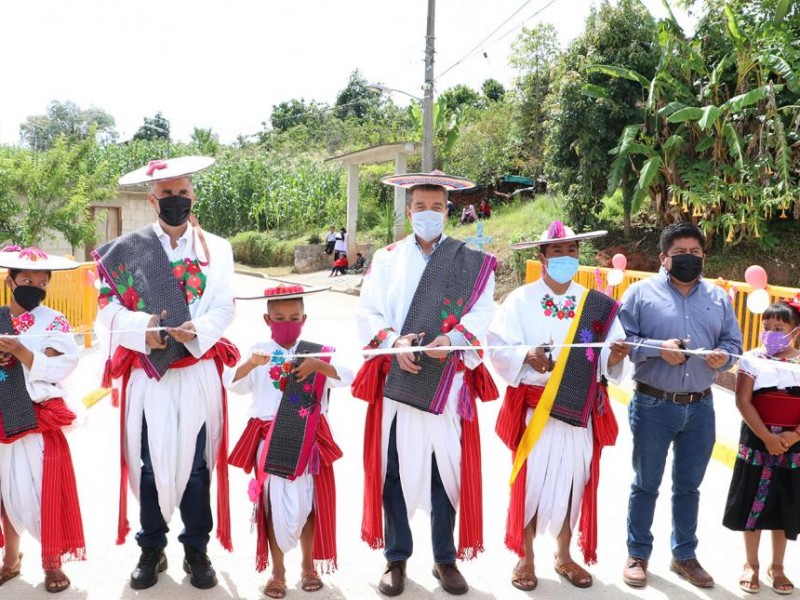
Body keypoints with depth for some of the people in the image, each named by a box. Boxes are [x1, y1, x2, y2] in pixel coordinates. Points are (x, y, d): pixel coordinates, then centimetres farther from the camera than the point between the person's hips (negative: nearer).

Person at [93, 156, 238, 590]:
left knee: (196, 462, 7)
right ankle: (152, 549, 23)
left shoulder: (216, 249, 5)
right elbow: (109, 308, -2)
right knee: (149, 462, 8)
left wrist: (195, 333, -22)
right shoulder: (127, 249, 4)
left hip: (197, 374, 0)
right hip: (146, 374, 0)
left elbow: (223, 309, -3)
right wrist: (143, 329, -21)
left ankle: (196, 549, 21)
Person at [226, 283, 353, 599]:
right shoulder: (259, 352, 0)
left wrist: (319, 365, -28)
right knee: (274, 504, 5)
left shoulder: (318, 352, 1)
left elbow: (346, 377, -11)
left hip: (307, 439, 1)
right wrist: (250, 364, -30)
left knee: (308, 503, 10)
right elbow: (232, 383, -11)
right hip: (269, 440, -1)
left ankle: (308, 565, 28)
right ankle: (278, 571, 19)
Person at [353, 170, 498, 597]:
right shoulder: (386, 259, 10)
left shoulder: (472, 263, 7)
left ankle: (445, 559, 21)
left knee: (446, 469, 4)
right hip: (396, 380, 1)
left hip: (447, 382, 0)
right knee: (394, 469, 5)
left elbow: (481, 314, -3)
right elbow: (367, 313, 3)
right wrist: (394, 341, -15)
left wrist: (451, 340, -21)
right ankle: (396, 558, 20)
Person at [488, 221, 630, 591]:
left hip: (581, 407, 3)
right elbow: (499, 348, -10)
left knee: (574, 480, 10)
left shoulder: (596, 304, 5)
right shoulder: (521, 300, -4)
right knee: (531, 479, 3)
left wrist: (615, 355, -23)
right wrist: (527, 356, -28)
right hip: (534, 407, -3)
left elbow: (608, 360, 0)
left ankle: (564, 557, 29)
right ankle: (526, 558, 21)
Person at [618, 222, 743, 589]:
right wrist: (658, 348, -23)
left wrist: (724, 356, -13)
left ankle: (684, 555, 32)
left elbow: (733, 342, 10)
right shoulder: (641, 292, -5)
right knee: (646, 484, 10)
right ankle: (638, 554, 25)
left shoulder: (718, 297, 8)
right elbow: (621, 340, -9)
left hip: (700, 408, 4)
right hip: (653, 406, -4)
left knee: (689, 486, 16)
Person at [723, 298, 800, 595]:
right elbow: (743, 402, -10)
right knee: (753, 503, 7)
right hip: (757, 440, -1)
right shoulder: (752, 359, -4)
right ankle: (751, 565, 22)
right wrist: (766, 437, -17)